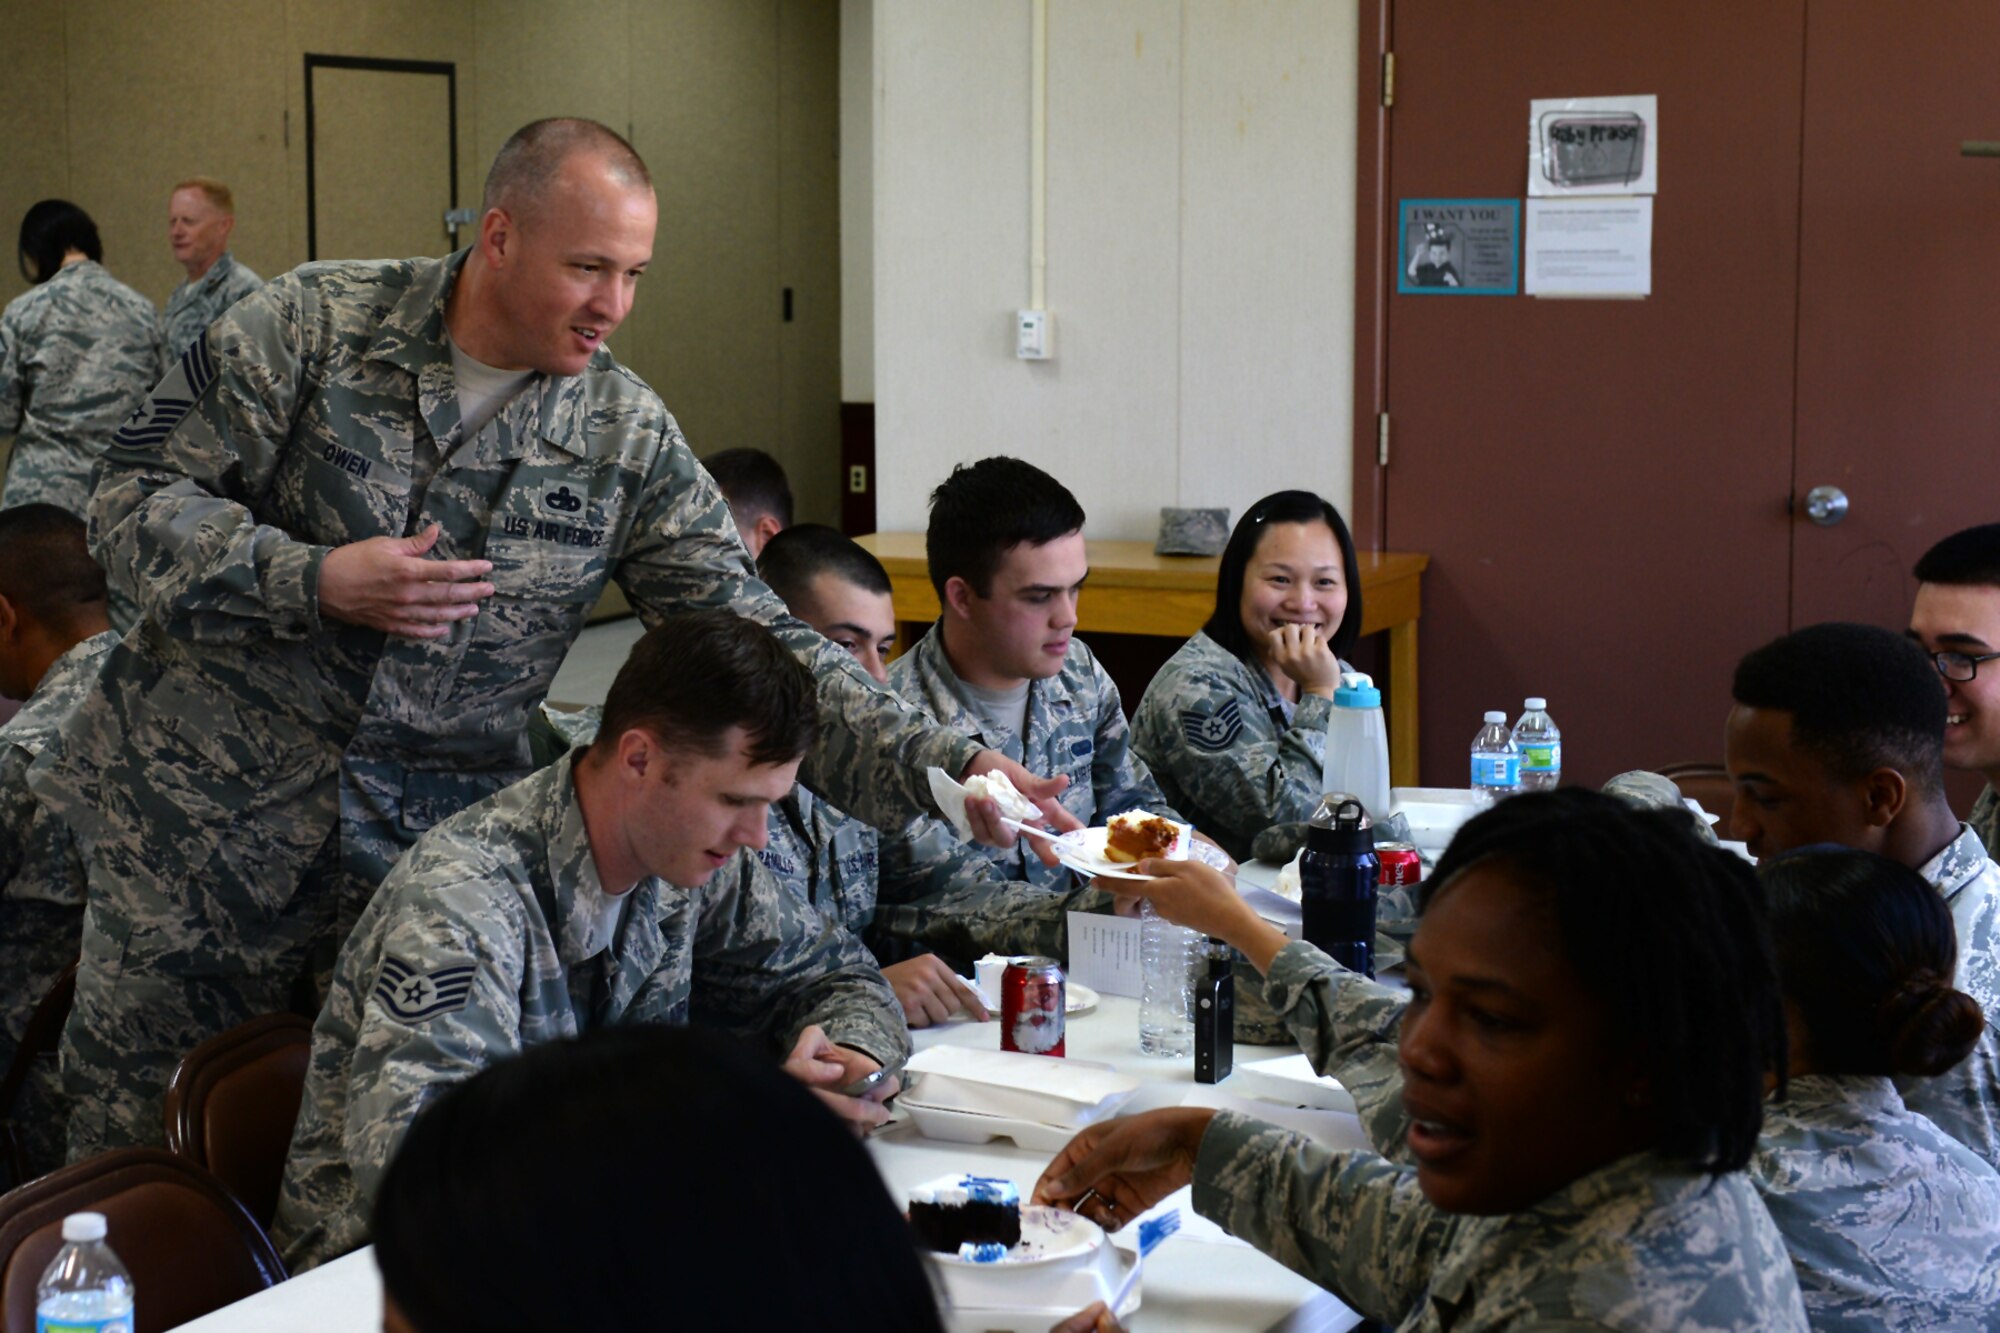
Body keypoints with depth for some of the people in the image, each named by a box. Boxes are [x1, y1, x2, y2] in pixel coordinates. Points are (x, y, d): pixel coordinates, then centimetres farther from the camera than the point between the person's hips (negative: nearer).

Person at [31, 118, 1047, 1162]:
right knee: (133, 1144, 10)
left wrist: (942, 767, -18)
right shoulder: (313, 325, -7)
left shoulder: (630, 439, -2)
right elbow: (135, 505, -7)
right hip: (204, 814, -1)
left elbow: (757, 644, -6)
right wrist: (314, 582, -22)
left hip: (435, 843, 1)